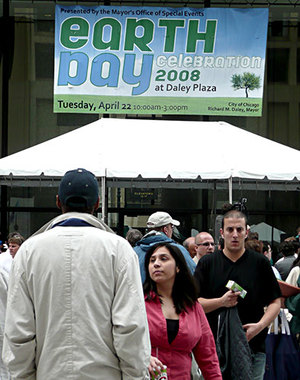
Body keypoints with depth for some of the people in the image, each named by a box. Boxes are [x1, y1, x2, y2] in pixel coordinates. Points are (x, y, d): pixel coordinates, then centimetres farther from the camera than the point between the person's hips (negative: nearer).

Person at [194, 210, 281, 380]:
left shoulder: (260, 263, 6)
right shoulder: (207, 263, 6)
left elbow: (275, 302, 7)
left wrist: (260, 325, -11)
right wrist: (221, 301, -15)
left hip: (253, 347, 0)